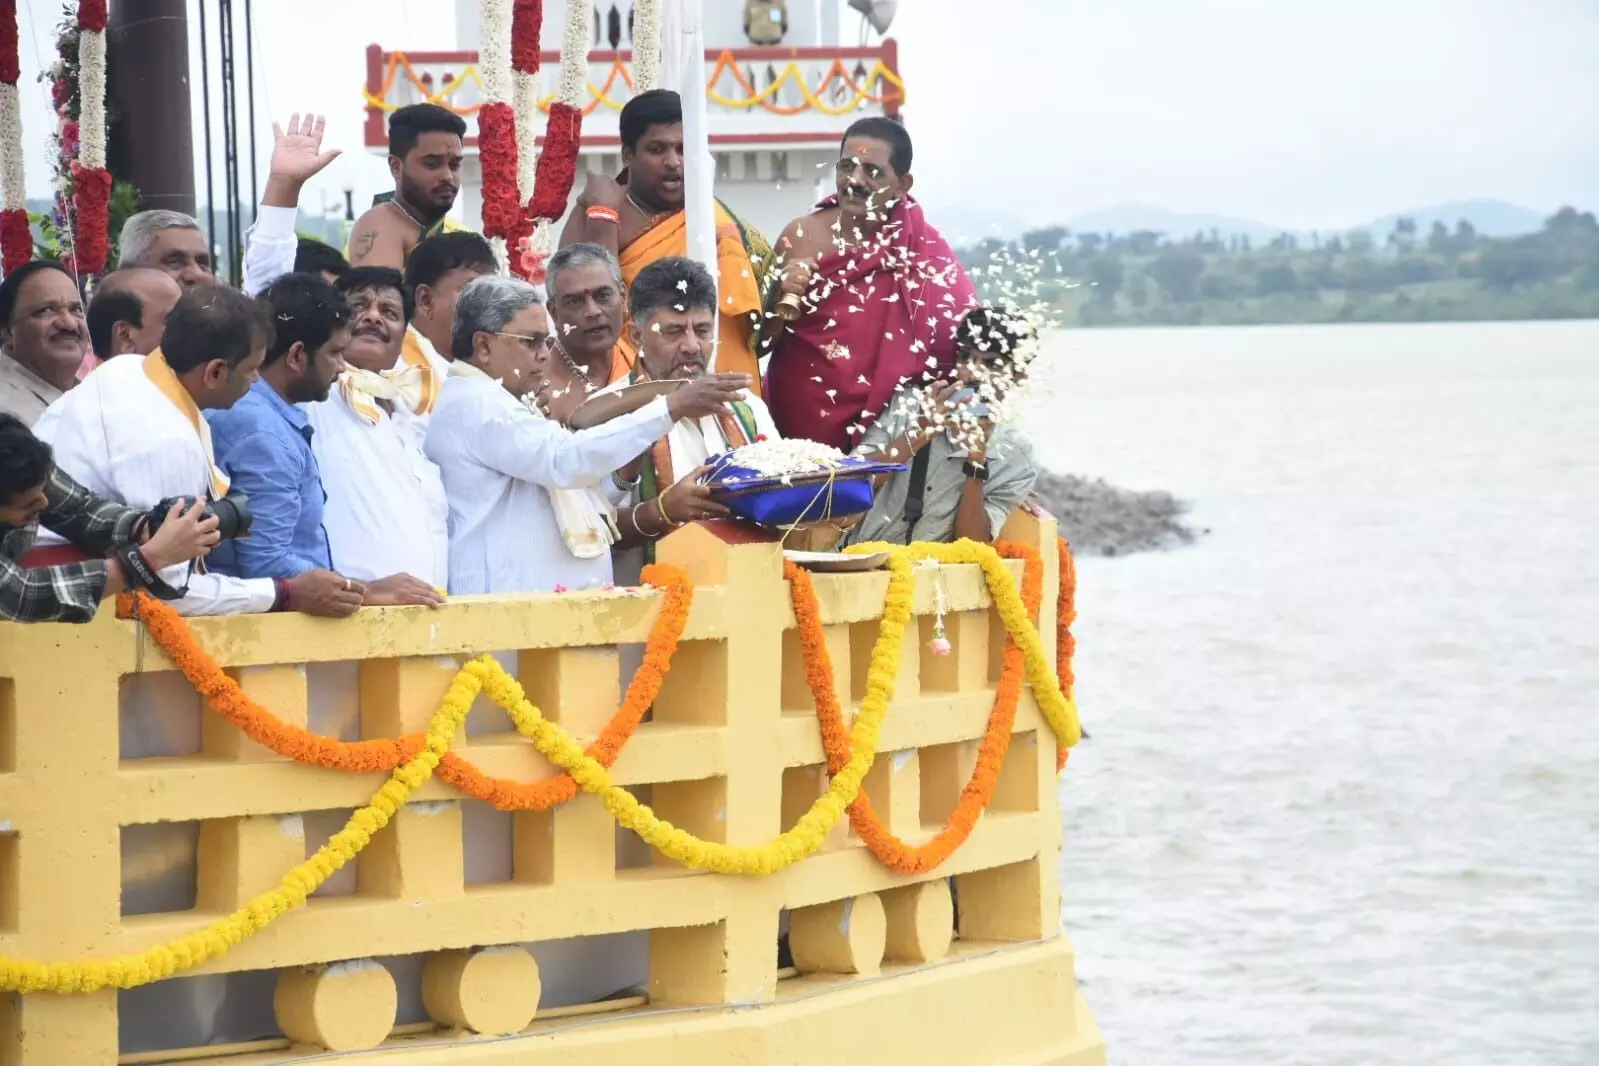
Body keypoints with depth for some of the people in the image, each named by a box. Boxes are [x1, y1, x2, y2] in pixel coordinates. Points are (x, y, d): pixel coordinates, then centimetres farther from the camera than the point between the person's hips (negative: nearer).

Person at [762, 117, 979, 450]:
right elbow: (760, 342, 4)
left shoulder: (924, 249, -4)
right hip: (798, 425, 1)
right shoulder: (801, 237, -1)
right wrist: (782, 297, -14)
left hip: (887, 434, -1)